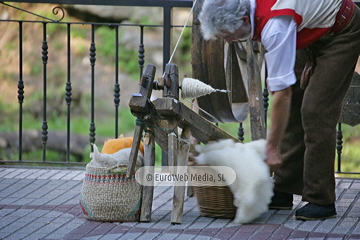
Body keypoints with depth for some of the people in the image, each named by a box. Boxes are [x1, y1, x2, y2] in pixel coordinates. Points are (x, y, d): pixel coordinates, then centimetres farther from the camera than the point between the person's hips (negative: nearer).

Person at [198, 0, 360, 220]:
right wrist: (308, 61, 1)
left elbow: (282, 93, -34)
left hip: (342, 33, -9)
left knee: (316, 111, -16)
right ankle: (284, 192, 10)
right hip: (315, 35, 9)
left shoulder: (275, 26, -37)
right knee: (294, 107, 6)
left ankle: (321, 201, -12)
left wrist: (272, 149, -31)